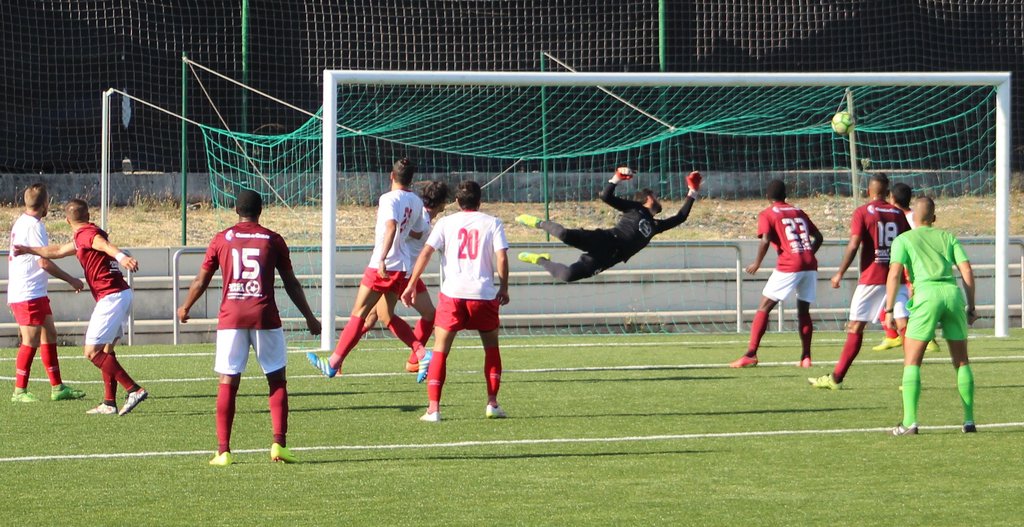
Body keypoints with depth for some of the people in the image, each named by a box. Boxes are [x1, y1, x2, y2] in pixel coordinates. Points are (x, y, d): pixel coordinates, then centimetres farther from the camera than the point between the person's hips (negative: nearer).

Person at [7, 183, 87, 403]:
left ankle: (57, 387, 14)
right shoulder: (34, 226, -16)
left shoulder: (21, 222, 14)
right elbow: (44, 262, -19)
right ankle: (20, 391, -2)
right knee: (31, 341, -6)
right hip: (29, 294, -10)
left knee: (49, 334, 12)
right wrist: (71, 280, -9)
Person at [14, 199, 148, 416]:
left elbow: (104, 244, -31)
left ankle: (134, 390, -19)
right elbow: (59, 251, 38)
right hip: (121, 294, 10)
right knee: (105, 350, 17)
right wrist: (29, 250, 48)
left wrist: (121, 257, -52)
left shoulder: (86, 234, -8)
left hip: (110, 297, -10)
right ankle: (109, 403, 16)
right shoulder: (85, 236, 23)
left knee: (92, 352, -11)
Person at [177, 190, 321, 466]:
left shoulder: (221, 240, 8)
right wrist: (309, 317, 17)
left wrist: (185, 308, 31)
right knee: (278, 380, 8)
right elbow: (291, 283, 8)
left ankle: (223, 451, -1)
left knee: (227, 383, 3)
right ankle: (279, 443, -2)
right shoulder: (273, 240, 6)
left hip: (230, 318, 1)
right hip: (265, 317, -1)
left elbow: (201, 281, 14)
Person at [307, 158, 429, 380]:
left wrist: (382, 259, -34)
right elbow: (418, 233, 22)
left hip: (382, 267, -7)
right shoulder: (416, 202, 10)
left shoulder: (389, 199, -13)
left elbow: (391, 226, -29)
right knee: (388, 316, 16)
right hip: (403, 266, 7)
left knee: (358, 313, -2)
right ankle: (422, 354, 1)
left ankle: (333, 364, 2)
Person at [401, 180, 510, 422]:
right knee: (491, 347, 19)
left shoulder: (446, 223, 7)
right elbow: (502, 257, -3)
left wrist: (411, 286, 2)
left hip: (452, 293, 0)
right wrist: (504, 288, 6)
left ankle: (433, 408, -5)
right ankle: (492, 404, 13)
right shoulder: (492, 223, 7)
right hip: (484, 293, 0)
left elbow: (425, 253, 0)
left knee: (440, 350, 4)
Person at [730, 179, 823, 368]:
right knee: (803, 311, 17)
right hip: (810, 264, 5)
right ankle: (806, 357, 11)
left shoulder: (767, 215, 4)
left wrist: (757, 263, 0)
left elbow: (765, 241, -11)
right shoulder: (798, 212, 20)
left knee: (764, 308, 0)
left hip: (789, 266, -5)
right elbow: (818, 237, 18)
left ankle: (751, 355, -8)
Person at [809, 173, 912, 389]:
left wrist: (840, 273, -6)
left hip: (871, 277, -3)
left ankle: (836, 378, 4)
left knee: (855, 327, 1)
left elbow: (853, 245, -12)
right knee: (904, 326, 0)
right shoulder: (898, 213, 9)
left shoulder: (862, 213, -3)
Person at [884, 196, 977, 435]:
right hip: (953, 292, 3)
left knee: (912, 362, 2)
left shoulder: (904, 239, 13)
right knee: (961, 361, 14)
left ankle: (910, 422, -10)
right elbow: (967, 271, 12)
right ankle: (969, 420, 11)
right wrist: (971, 307, 16)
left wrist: (889, 310, -1)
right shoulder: (948, 237, 21)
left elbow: (894, 274, 0)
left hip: (927, 293, -3)